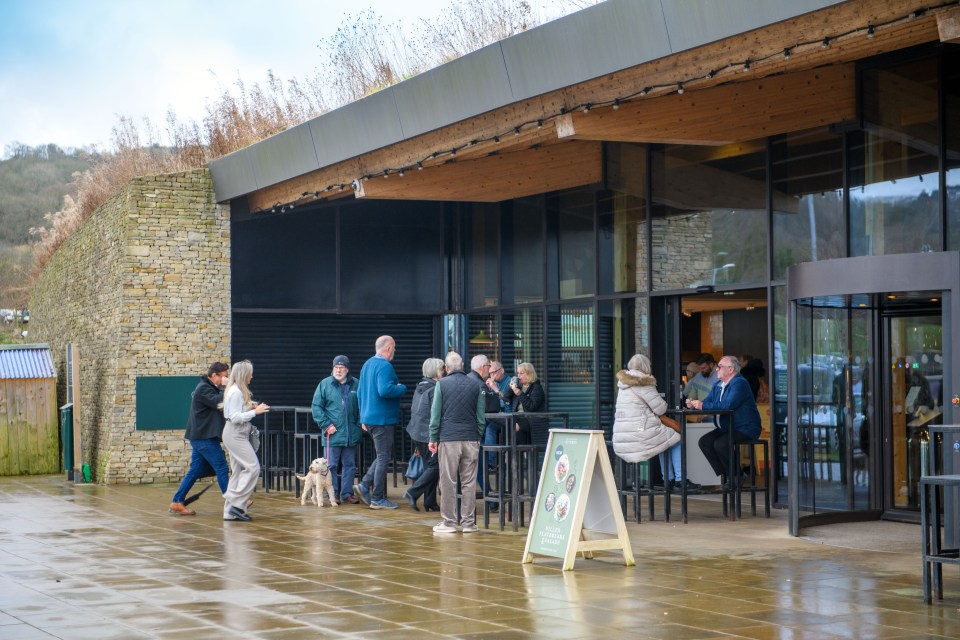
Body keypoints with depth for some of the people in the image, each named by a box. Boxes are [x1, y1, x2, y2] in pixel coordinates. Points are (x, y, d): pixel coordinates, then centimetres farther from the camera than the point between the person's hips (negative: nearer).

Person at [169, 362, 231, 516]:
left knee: (196, 471, 10)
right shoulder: (203, 389, -13)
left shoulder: (208, 388, 19)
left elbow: (222, 402, 14)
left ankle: (177, 503, 10)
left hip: (200, 437, 10)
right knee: (222, 468, -7)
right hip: (204, 437, -10)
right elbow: (218, 402, -25)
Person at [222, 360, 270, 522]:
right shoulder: (236, 392, -16)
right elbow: (235, 417, -22)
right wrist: (255, 411, -20)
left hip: (238, 435, 11)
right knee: (253, 467, -12)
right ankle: (237, 504, -12)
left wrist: (250, 406, 7)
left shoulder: (239, 391, 14)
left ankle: (230, 511, 11)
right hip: (235, 435, -11)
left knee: (238, 472, 10)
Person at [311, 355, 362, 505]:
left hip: (351, 434, 2)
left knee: (350, 465, 8)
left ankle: (347, 494, 16)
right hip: (333, 433, -2)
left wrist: (359, 425, 0)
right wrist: (327, 425, -9)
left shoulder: (356, 385, 5)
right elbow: (316, 407, 0)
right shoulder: (325, 384, 1)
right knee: (331, 465, 0)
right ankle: (332, 495, 6)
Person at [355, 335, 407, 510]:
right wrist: (402, 388, -12)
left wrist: (363, 418, 24)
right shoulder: (385, 366, -17)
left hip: (369, 417, 9)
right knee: (384, 457, -2)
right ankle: (377, 499, 2)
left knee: (384, 455, 18)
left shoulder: (367, 364, 14)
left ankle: (365, 485, 10)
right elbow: (385, 390, -31)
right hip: (382, 419, -9)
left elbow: (360, 392, 20)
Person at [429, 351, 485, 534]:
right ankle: (468, 522, 5)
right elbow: (481, 416, 9)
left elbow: (435, 414, 1)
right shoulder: (476, 385, 8)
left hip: (448, 438, -2)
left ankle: (449, 522, 1)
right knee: (469, 482, 5)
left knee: (448, 482, 1)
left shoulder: (442, 384, 1)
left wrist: (433, 438, 7)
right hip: (471, 439, 2)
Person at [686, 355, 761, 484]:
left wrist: (703, 405, -25)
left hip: (744, 429, -9)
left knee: (720, 444, -28)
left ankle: (736, 478, -9)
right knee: (704, 442, -8)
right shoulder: (718, 385, 14)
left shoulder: (739, 384, -16)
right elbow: (707, 402, 12)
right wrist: (694, 404, -11)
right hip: (726, 428, 9)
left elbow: (728, 405, -28)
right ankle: (725, 475, -2)